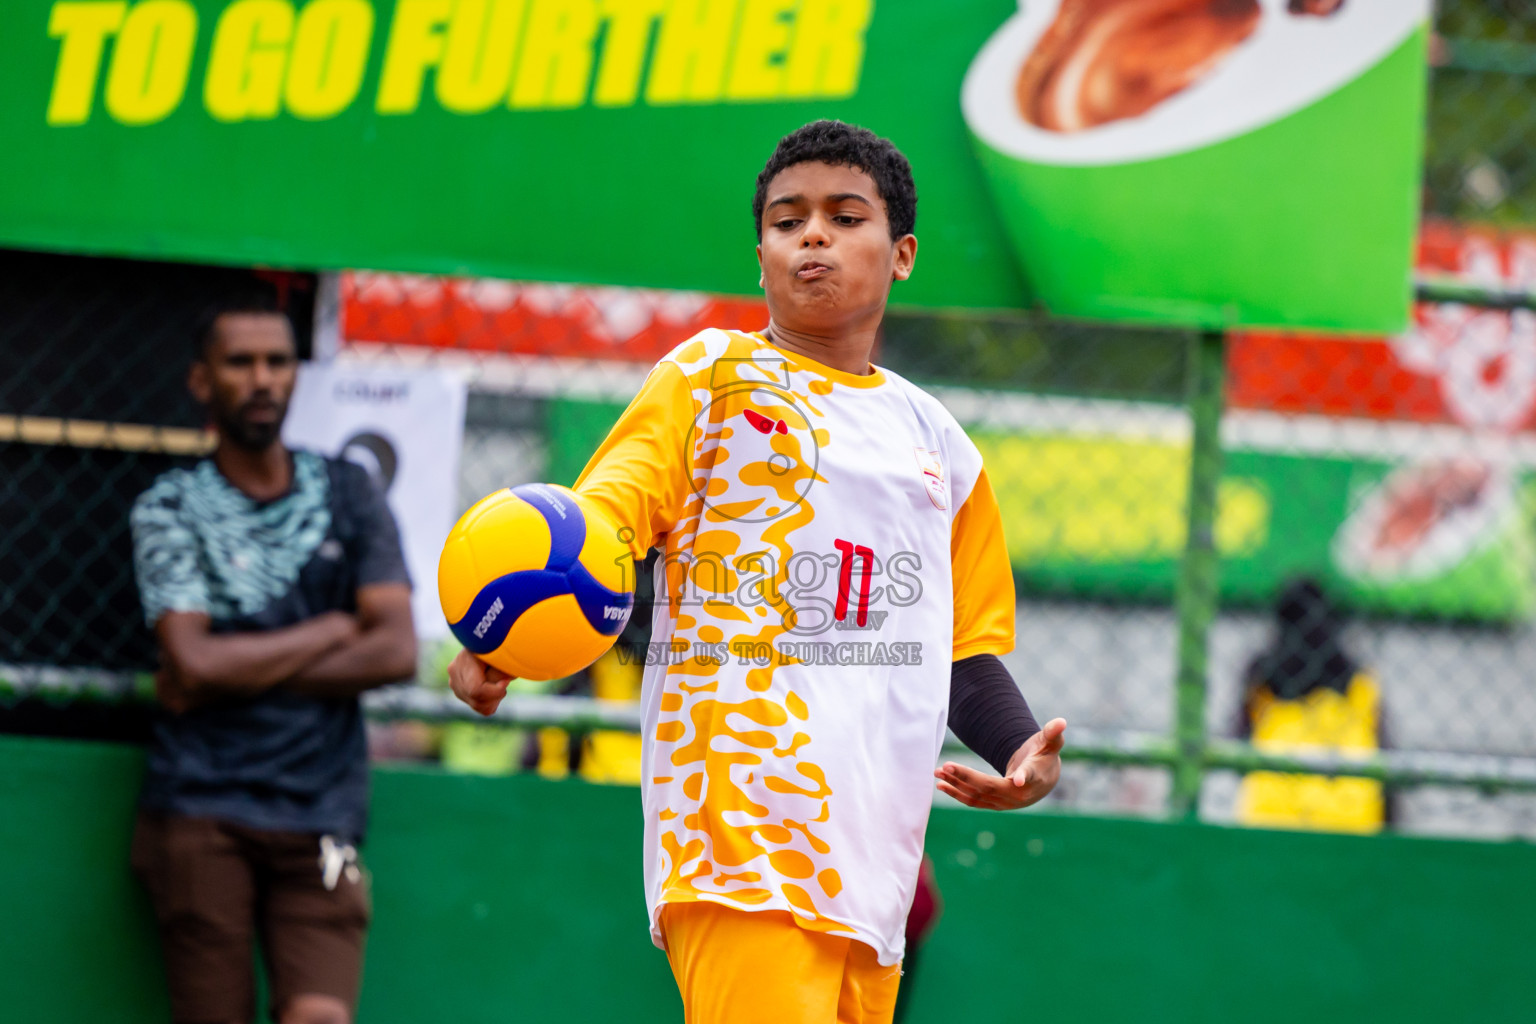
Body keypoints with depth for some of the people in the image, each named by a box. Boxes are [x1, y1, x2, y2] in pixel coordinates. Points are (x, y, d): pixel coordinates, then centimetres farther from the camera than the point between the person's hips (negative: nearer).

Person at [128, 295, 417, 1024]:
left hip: (321, 810, 1)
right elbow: (194, 662, -10)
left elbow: (397, 652, -2)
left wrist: (238, 674, -6)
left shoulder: (349, 495, 11)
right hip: (200, 812, -1)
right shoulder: (170, 508, 4)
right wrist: (335, 630, -2)